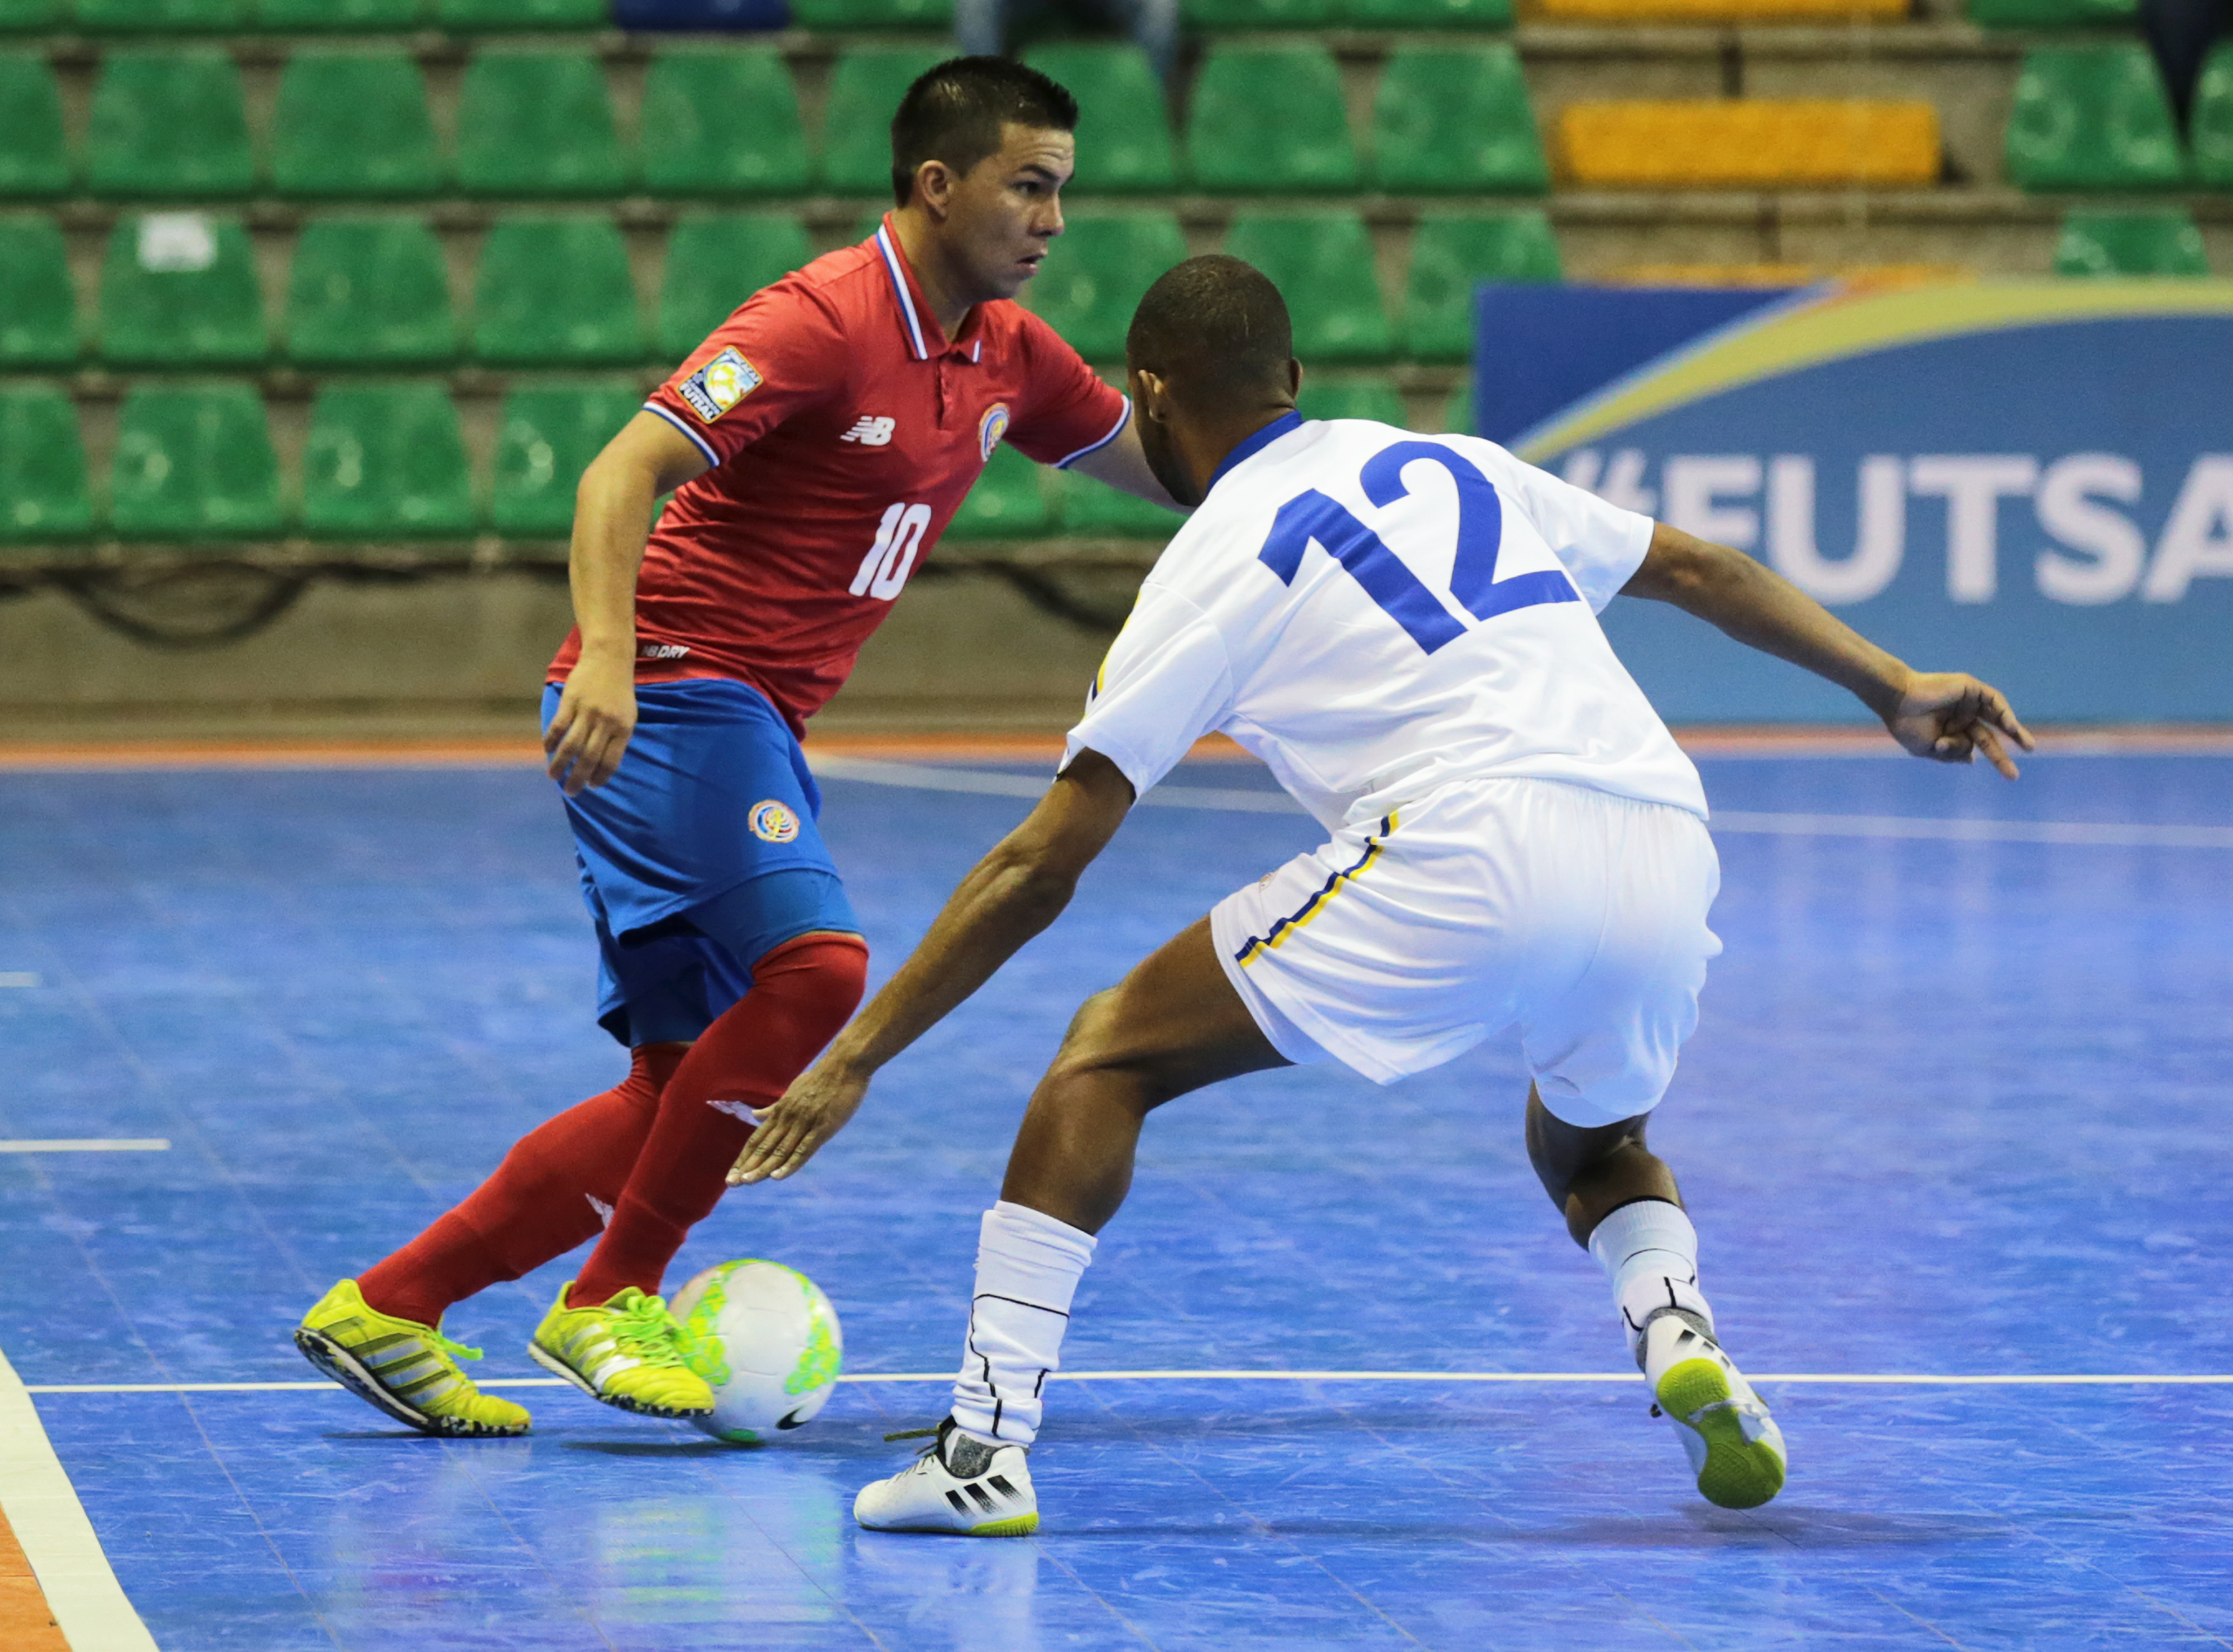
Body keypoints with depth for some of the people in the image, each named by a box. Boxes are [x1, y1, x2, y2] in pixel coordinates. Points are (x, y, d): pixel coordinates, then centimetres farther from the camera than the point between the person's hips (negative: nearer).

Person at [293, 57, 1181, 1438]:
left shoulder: (1005, 354, 10)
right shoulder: (823, 322, -15)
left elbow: (1164, 464, 25)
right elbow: (624, 472, -22)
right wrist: (606, 652, -36)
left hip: (753, 723, 9)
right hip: (671, 697, -9)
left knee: (690, 1086, 6)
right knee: (814, 962, -27)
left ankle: (387, 1308, 10)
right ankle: (612, 1301, -15)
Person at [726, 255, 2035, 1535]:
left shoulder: (1214, 568, 12)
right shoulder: (1459, 464, 27)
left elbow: (1040, 868, 10)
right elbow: (1697, 569, 29)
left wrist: (858, 1057, 15)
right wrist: (1894, 689, 39)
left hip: (1469, 854, -5)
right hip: (1667, 849, 5)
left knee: (1110, 1055, 9)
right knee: (1591, 1146, 34)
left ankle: (986, 1448, -1)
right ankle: (1678, 1329, 1)